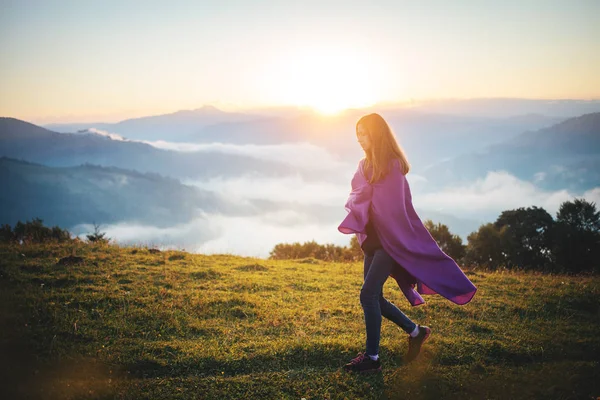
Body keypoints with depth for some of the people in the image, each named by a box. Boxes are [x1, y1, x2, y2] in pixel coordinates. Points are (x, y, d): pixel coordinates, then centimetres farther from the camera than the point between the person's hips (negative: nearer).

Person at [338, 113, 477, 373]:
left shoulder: (393, 164, -10)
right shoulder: (365, 165, 14)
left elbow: (391, 204, -15)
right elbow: (356, 198, 9)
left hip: (391, 240, -8)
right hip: (372, 239, 8)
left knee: (368, 294, -14)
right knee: (373, 297, 9)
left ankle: (372, 357, -5)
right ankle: (415, 331, 27)